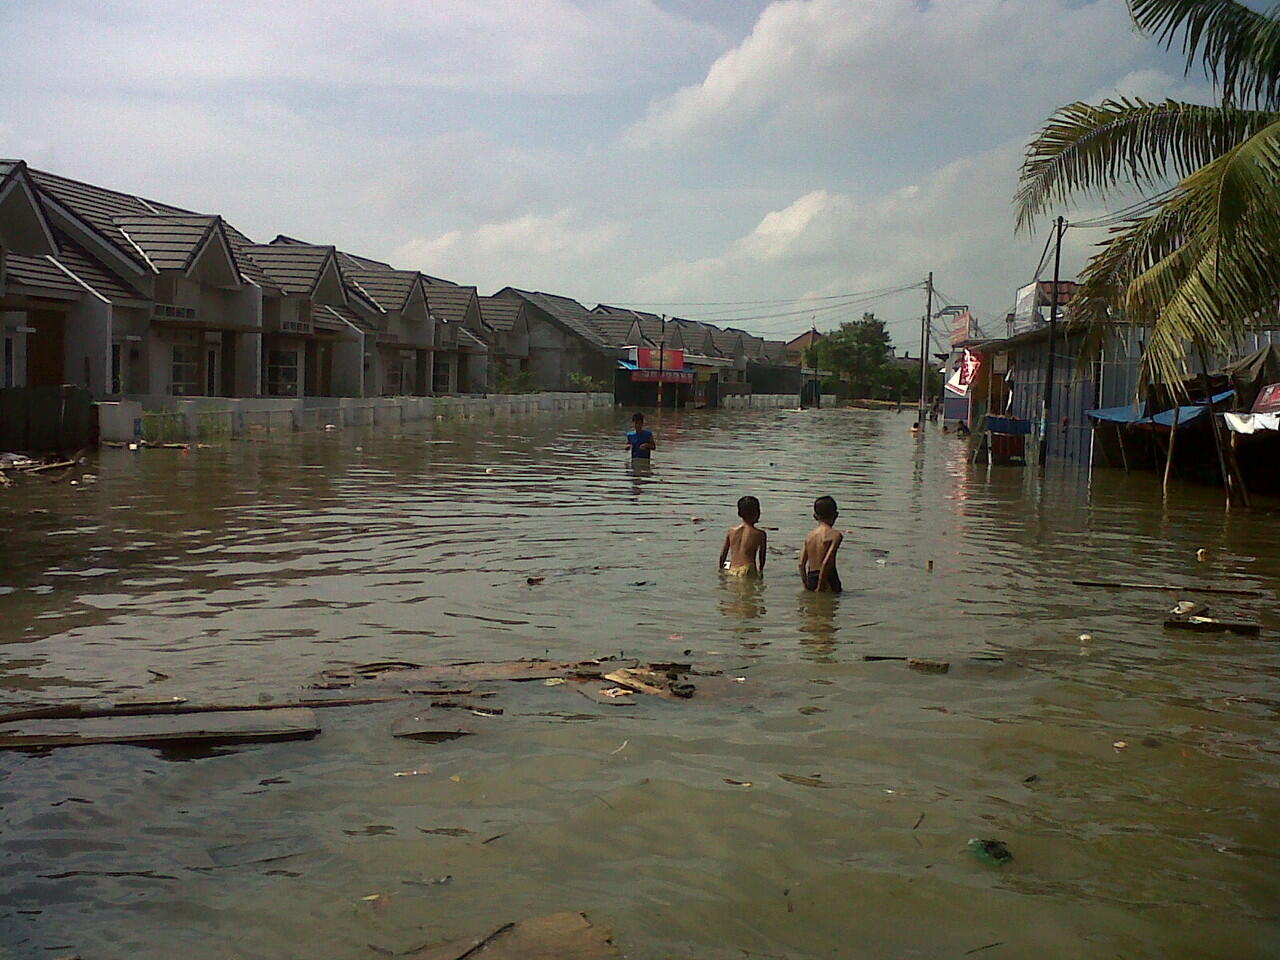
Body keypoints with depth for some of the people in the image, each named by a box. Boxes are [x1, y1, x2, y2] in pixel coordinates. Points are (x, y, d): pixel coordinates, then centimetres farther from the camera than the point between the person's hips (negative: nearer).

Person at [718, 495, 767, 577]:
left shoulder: (731, 531, 7)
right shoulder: (761, 534, -3)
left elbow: (722, 554, 13)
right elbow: (762, 557, 6)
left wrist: (721, 568, 27)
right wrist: (760, 570, 22)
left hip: (732, 571, 4)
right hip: (748, 571, -4)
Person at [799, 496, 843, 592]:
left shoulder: (809, 535, 12)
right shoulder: (835, 535, -5)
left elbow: (801, 564, 9)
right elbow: (826, 562, -15)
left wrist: (806, 586, 16)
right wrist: (820, 587, -10)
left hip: (811, 580, 6)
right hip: (827, 580, -6)